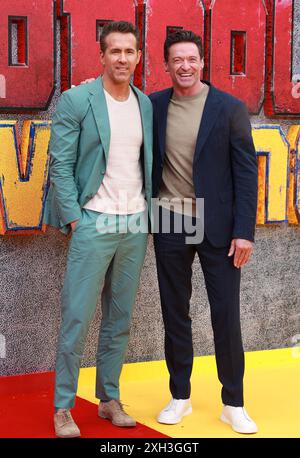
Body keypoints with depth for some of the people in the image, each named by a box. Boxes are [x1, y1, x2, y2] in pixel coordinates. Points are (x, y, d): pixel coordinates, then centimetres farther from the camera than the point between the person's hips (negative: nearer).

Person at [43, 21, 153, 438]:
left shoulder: (146, 104, 10)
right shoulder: (76, 101, -5)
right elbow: (60, 165, -7)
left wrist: (150, 215, 7)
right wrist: (73, 217, -11)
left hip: (135, 224, 5)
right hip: (94, 223, -5)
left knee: (120, 318, 10)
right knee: (77, 317, -3)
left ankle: (110, 399, 21)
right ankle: (63, 407, 7)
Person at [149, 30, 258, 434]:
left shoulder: (230, 109, -4)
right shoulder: (154, 106, 3)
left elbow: (246, 172, -5)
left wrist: (244, 231, -11)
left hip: (217, 225, -2)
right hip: (170, 223, 3)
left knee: (226, 315, 1)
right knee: (175, 312, 10)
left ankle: (233, 404, 13)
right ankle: (180, 396, 23)